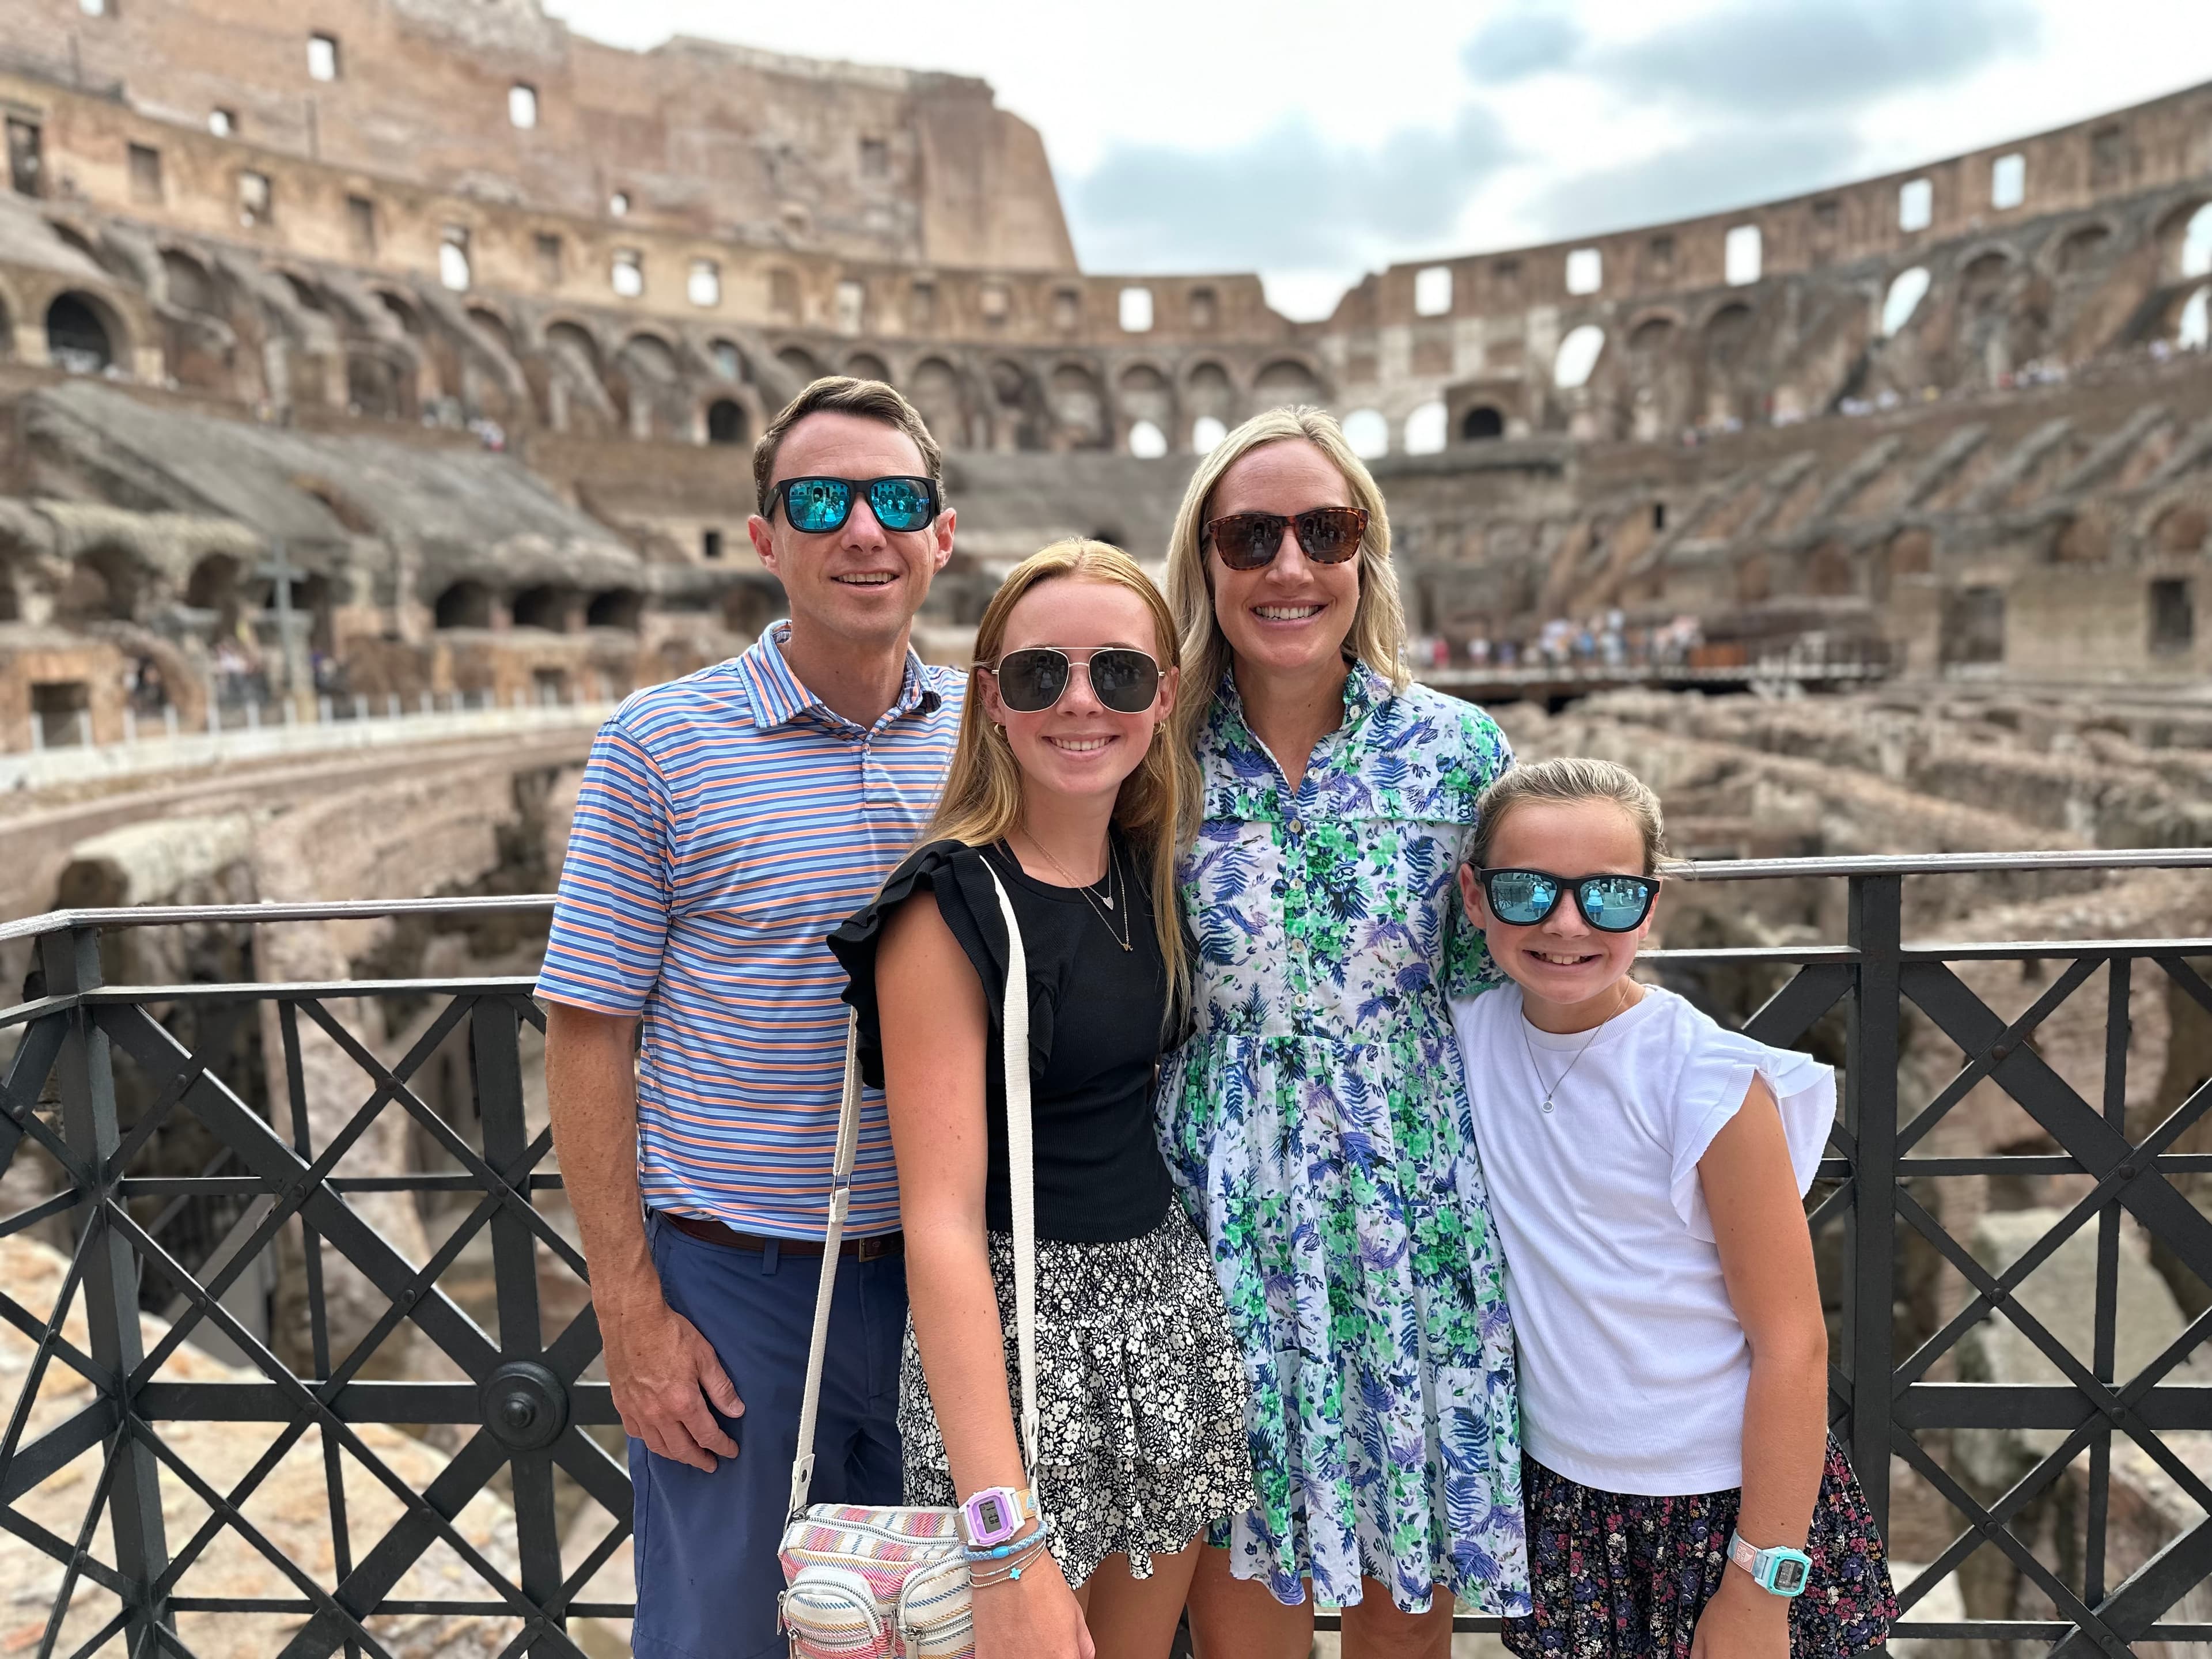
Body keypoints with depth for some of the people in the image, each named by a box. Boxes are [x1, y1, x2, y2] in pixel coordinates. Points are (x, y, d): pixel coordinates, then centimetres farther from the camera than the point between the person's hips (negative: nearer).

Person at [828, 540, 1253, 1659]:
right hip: (1015, 1324, -6)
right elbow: (942, 1220, -22)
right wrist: (1008, 1547, -25)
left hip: (1169, 1304, 6)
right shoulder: (950, 910, -18)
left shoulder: (1152, 871, 2)